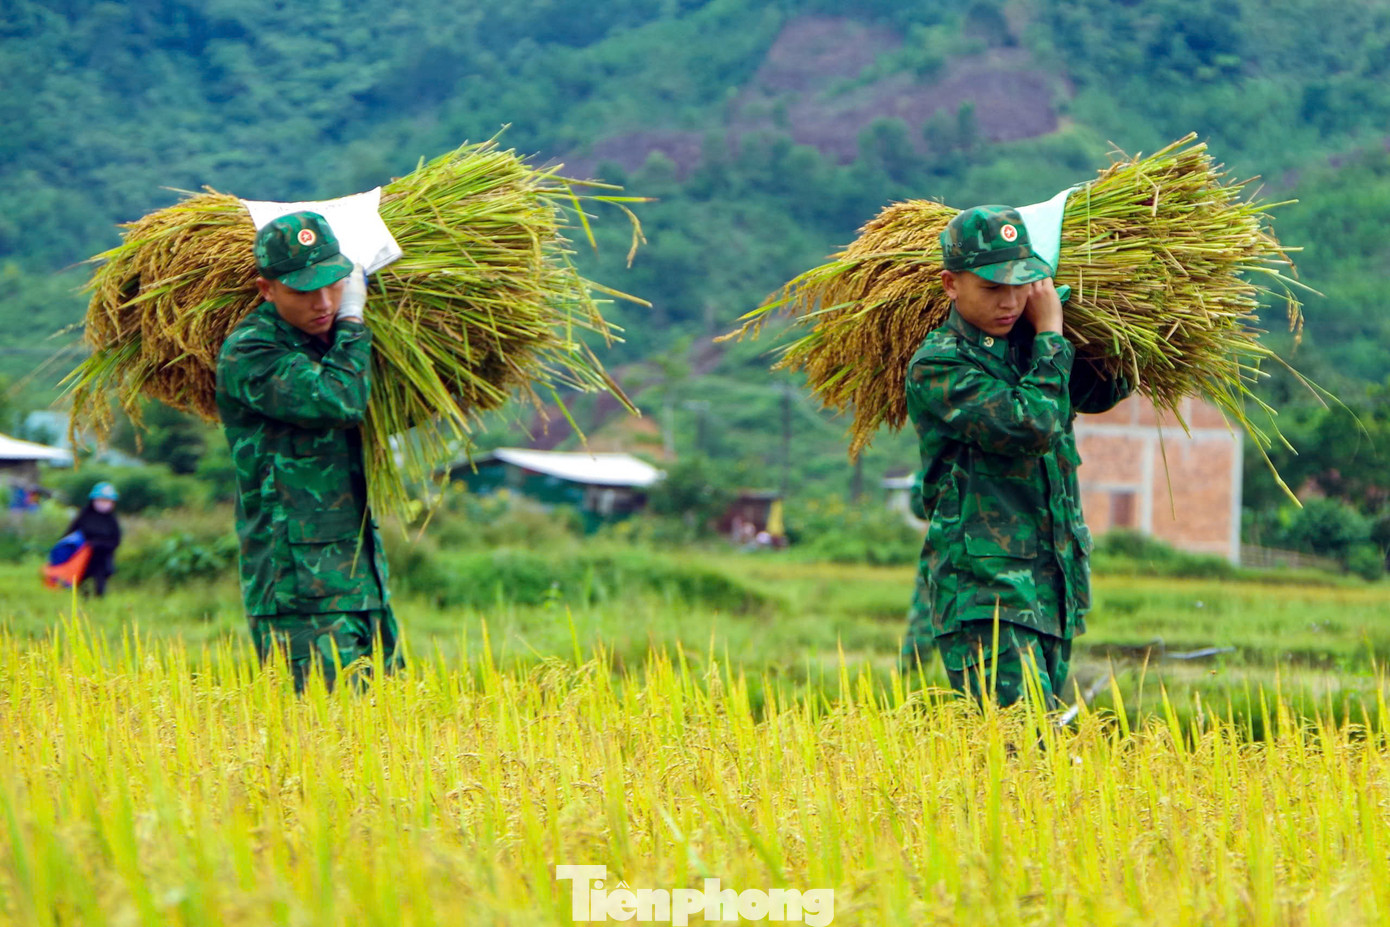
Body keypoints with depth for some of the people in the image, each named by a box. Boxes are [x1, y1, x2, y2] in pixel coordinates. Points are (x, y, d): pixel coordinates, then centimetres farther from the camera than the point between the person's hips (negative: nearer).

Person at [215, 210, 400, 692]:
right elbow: (341, 400, -25)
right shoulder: (247, 354, -12)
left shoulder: (324, 341, 15)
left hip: (363, 574, 9)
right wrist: (352, 321, -10)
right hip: (297, 583, -9)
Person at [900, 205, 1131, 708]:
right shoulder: (938, 367, -9)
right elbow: (1031, 426, -22)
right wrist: (1050, 333, -10)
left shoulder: (1024, 349, 13)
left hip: (1053, 586, 8)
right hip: (982, 590, -8)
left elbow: (1107, 389, 34)